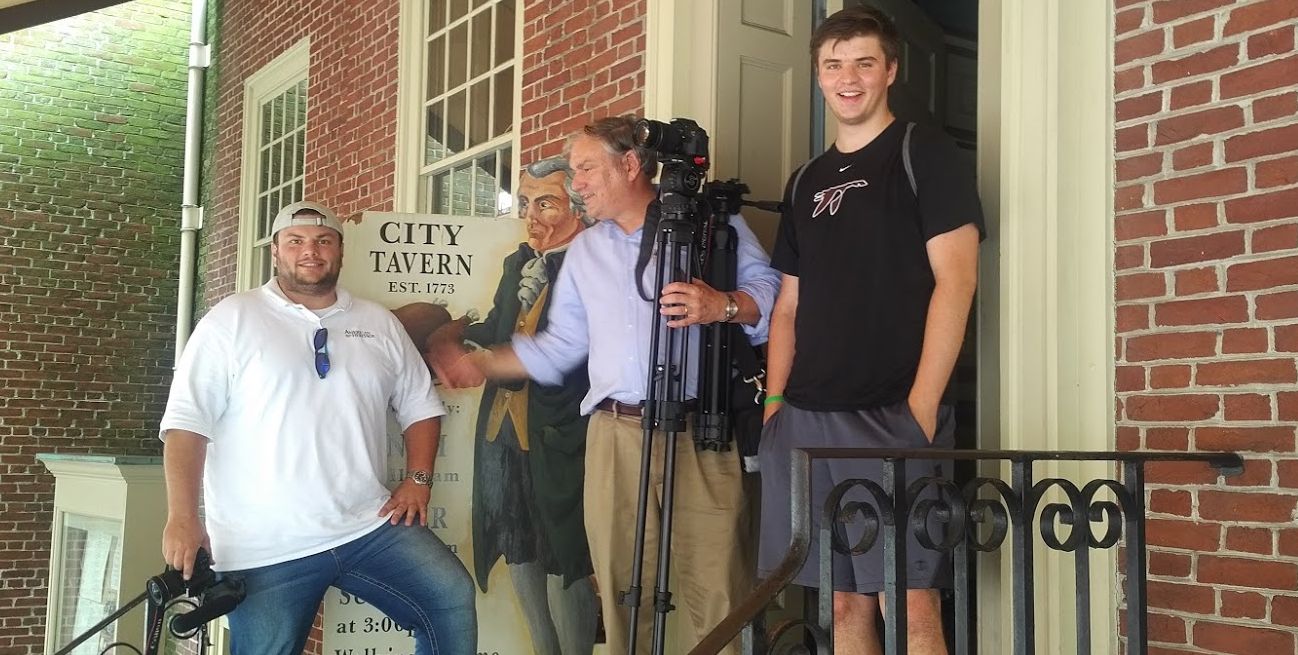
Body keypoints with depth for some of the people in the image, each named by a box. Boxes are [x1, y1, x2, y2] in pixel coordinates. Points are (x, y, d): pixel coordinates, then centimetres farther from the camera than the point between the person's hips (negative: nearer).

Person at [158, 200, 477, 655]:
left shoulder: (379, 323, 13)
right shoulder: (231, 320, 1)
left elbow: (419, 405, 20)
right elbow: (187, 422, -5)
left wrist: (417, 480, 4)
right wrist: (183, 519, -15)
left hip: (370, 526, 3)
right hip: (265, 548, -3)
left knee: (452, 598, -10)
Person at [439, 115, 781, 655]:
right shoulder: (583, 251, 22)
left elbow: (771, 292, -2)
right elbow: (558, 346, 25)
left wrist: (722, 305, -19)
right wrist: (482, 363, 17)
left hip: (699, 432, -4)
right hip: (615, 433, 5)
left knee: (713, 587, -9)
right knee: (623, 588, 5)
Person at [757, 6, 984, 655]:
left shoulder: (922, 152, 2)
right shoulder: (806, 181, 19)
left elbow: (955, 280, -6)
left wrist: (922, 407, -14)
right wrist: (775, 400, 7)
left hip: (893, 417, -5)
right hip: (805, 421, 5)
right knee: (846, 603, 8)